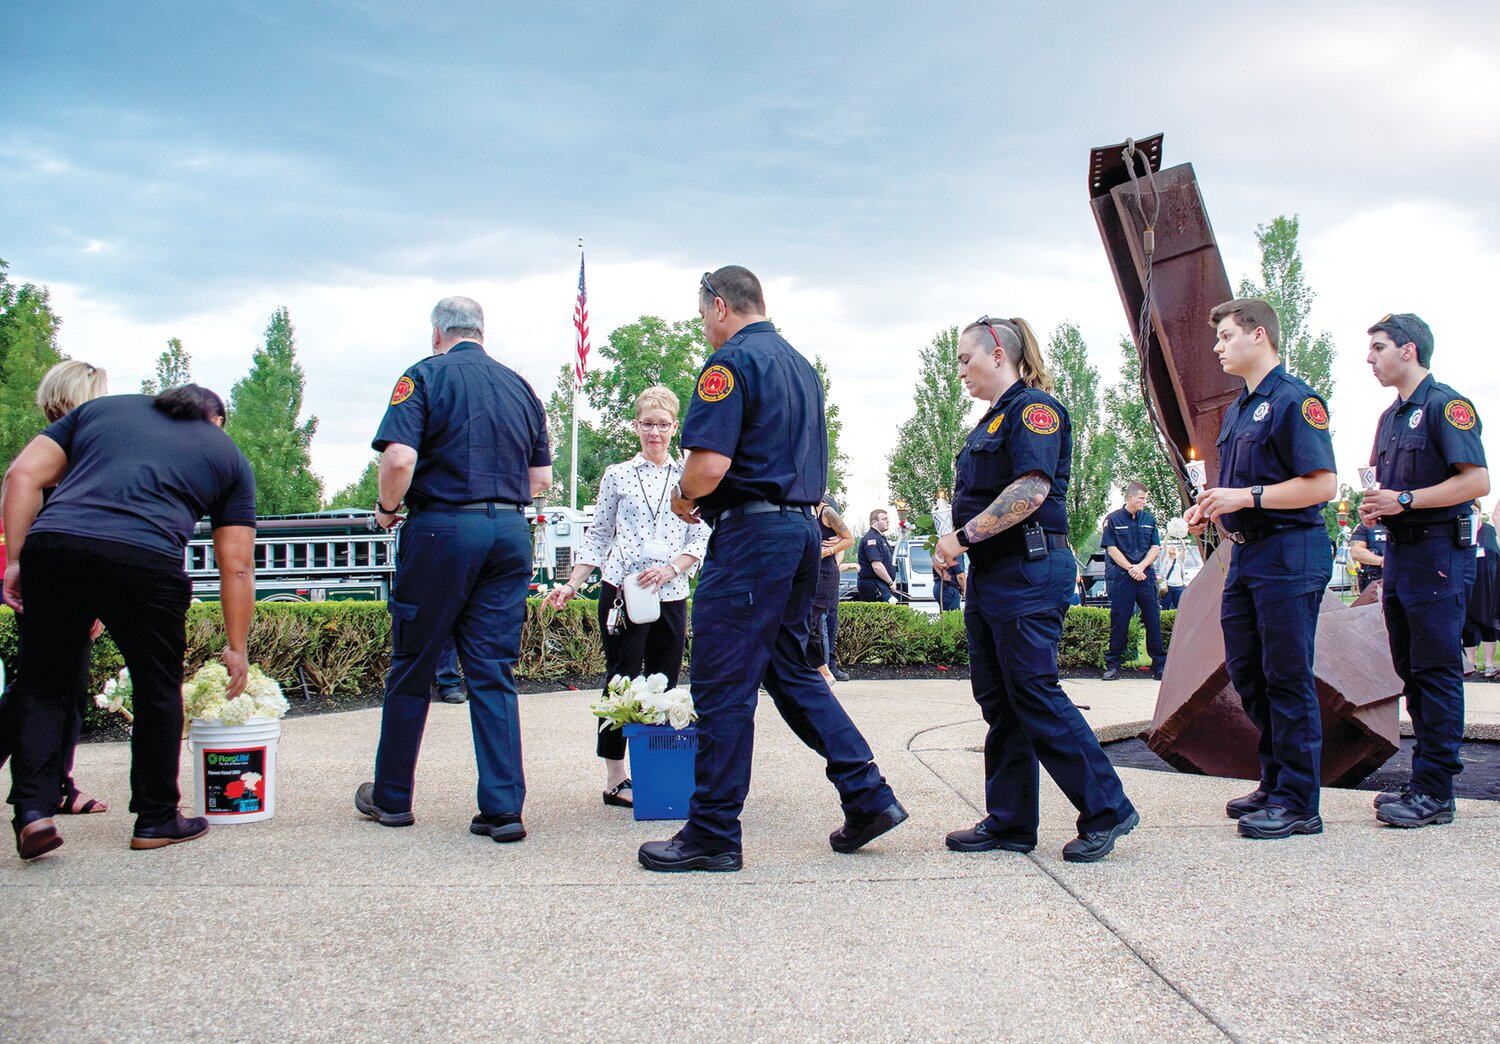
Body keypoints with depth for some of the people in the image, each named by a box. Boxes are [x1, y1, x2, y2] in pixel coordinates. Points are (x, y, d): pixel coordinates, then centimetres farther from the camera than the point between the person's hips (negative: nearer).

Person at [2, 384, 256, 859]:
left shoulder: (101, 407, 29)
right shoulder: (228, 455, 25)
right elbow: (236, 566, 21)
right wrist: (236, 649, 26)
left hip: (50, 547, 2)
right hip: (144, 561, -2)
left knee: (43, 684, 16)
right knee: (158, 689, 15)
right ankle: (156, 819, 23)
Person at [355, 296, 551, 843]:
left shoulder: (426, 376, -2)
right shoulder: (520, 386, 13)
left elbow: (399, 457, -16)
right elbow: (542, 477, 13)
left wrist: (387, 509, 1)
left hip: (442, 530, -4)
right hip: (510, 531, 4)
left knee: (411, 669, 9)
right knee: (493, 673, 6)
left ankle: (391, 797, 22)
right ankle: (503, 807, 1)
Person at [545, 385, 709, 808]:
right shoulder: (617, 476, 7)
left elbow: (701, 539, 4)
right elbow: (598, 536, 10)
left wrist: (670, 569, -12)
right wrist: (571, 586, 2)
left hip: (671, 596, 2)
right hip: (621, 592, -2)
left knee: (664, 685, 4)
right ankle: (615, 780, 2)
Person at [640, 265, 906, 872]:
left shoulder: (732, 361, -10)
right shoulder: (801, 366, 19)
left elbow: (710, 463, -22)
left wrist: (684, 498, 0)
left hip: (751, 533, -9)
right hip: (803, 526, 9)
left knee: (723, 686, -3)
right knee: (791, 671, 17)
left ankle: (713, 834, 4)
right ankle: (867, 797, 15)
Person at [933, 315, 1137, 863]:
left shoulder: (1034, 408, -10)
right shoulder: (994, 419, 21)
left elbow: (1032, 490, -23)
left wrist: (962, 536, -19)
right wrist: (963, 548, 7)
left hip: (1029, 571, -10)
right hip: (992, 574, 10)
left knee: (1034, 694, -9)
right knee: (997, 700, 9)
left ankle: (1106, 810, 2)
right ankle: (1009, 822, 15)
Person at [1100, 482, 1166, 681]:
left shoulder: (1149, 519, 13)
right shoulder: (1113, 519, 2)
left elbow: (1155, 547, 9)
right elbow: (1111, 548, -3)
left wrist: (1141, 567, -7)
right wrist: (1130, 568, -10)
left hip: (1146, 575, 3)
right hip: (1120, 577, -3)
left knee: (1153, 619, 0)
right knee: (1119, 621, -2)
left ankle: (1160, 666, 5)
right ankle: (1113, 665, 5)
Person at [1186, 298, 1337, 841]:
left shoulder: (1295, 400, -11)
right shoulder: (1238, 409, 18)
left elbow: (1322, 484, -19)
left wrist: (1246, 497, -21)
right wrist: (1211, 507, 8)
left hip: (1290, 555, -10)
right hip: (1246, 553, 10)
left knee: (1287, 678, -4)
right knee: (1245, 673, 13)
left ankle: (1298, 803, 4)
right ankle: (1275, 780, 26)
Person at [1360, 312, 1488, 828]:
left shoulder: (1446, 405, -10)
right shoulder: (1390, 416, 18)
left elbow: (1477, 481, -18)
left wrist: (1405, 500, -20)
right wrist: (1377, 506, 6)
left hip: (1438, 552, -9)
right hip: (1399, 551, 9)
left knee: (1436, 672, -7)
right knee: (1412, 671, 11)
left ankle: (1435, 791, -4)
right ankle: (1424, 779, 19)